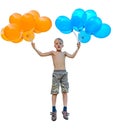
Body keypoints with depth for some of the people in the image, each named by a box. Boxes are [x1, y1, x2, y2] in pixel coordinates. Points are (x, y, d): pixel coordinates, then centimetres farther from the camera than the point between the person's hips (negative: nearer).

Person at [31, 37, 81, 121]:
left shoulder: (64, 53, 14)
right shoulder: (53, 52, 9)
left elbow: (72, 56, -2)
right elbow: (42, 54, 4)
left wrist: (77, 49, -8)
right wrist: (35, 48, -3)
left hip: (64, 73, 2)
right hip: (56, 73, -2)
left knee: (65, 92, 0)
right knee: (54, 92, -2)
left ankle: (65, 110, 5)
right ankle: (54, 111, 5)